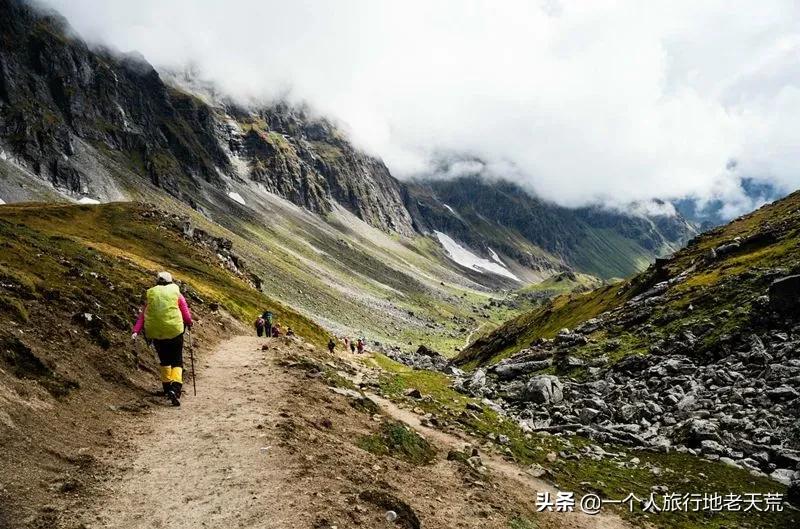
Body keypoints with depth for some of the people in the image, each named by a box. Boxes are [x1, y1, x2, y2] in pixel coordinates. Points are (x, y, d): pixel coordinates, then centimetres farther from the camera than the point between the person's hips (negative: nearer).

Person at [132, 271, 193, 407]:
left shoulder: (150, 294, 8)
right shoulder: (176, 293, 3)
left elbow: (142, 314, 2)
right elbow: (186, 312, 4)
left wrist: (136, 331, -1)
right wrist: (189, 323, 22)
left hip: (156, 332, 3)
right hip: (174, 330, -3)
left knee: (164, 360, 23)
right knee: (177, 361, 3)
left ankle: (167, 386, 26)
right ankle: (175, 388, -17)